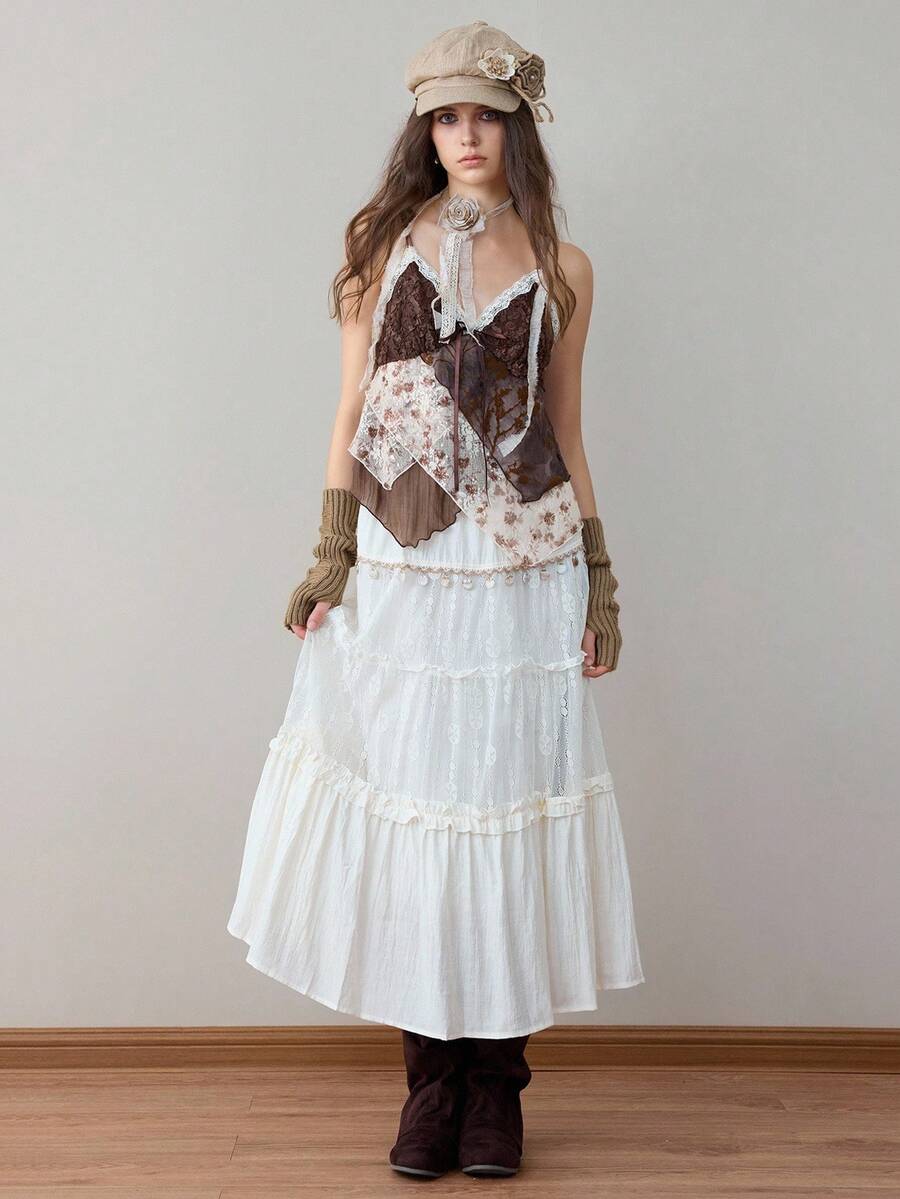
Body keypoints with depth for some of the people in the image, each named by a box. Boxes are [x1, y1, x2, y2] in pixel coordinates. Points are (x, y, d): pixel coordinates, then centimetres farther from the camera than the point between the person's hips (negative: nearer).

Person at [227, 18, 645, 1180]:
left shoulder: (562, 269, 9)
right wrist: (331, 555, -3)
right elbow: (351, 413, 6)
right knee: (408, 803, 1)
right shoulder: (384, 245, 8)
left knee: (507, 802, 1)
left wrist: (600, 579, 7)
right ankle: (431, 1076, 14)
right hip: (401, 571, 0)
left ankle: (496, 1084, 13)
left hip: (524, 569, 0)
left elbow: (566, 433, 12)